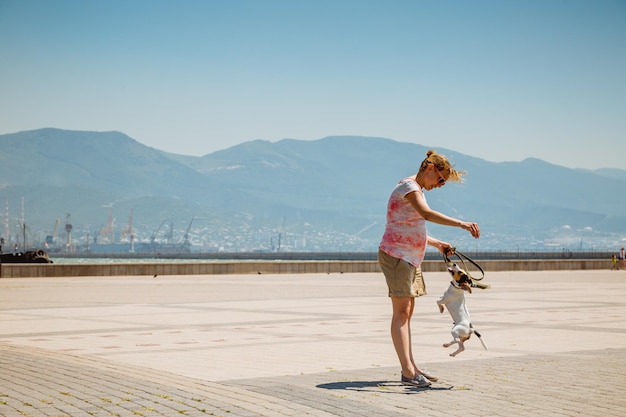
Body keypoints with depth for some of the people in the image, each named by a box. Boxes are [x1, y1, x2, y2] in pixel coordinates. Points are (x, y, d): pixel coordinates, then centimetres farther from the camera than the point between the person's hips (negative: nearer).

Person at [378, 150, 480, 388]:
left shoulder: (417, 190, 20)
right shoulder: (408, 186, -12)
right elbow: (426, 214, -31)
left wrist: (437, 244, 15)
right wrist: (461, 224, -38)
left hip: (410, 259, 10)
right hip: (396, 255, -10)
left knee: (407, 313, 11)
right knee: (401, 312, -12)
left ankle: (410, 367, 15)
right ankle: (408, 372, -15)